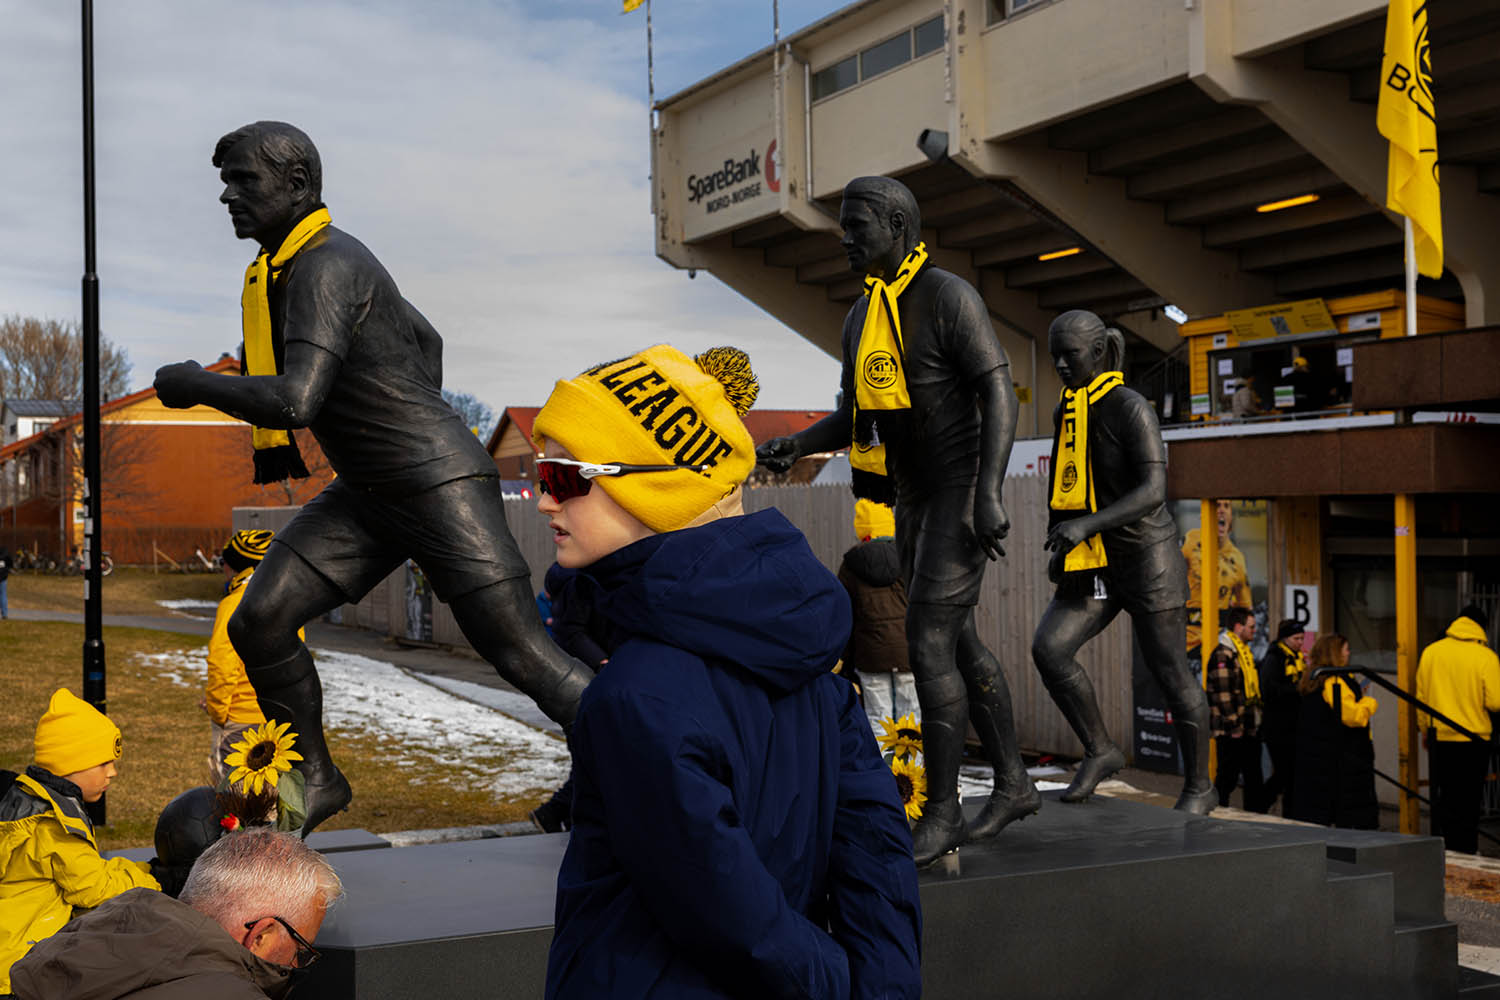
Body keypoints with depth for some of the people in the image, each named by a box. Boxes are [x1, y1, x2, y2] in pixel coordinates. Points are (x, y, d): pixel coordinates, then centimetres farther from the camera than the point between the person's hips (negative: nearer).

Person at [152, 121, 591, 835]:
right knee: (259, 624, 1)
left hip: (442, 487, -9)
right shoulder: (282, 268, 13)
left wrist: (192, 385, -16)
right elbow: (427, 338, 25)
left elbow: (294, 401, -31)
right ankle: (314, 780, 18)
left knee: (521, 655, -9)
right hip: (367, 494, 10)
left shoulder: (327, 266, -19)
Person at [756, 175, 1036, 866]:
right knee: (960, 645, 13)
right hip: (913, 500, 9)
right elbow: (853, 418, 16)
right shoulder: (862, 318, 11)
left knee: (929, 648, -13)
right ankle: (1013, 784, 26)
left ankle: (942, 812, -4)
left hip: (963, 494, -9)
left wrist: (989, 493, -27)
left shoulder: (950, 297, -14)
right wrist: (795, 446, -3)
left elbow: (999, 395, -18)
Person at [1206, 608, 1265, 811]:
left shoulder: (1243, 652, 17)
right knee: (1227, 776, -3)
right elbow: (1223, 694, -20)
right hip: (1231, 731, -10)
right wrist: (1234, 726, -19)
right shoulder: (1222, 655, -15)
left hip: (1247, 728, 10)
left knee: (1253, 776, 13)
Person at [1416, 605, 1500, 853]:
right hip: (1474, 740, -2)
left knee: (1443, 799, 11)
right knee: (1469, 803, 5)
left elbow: (1420, 696, 7)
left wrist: (1425, 730, 18)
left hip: (1439, 738, 3)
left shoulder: (1430, 652, 1)